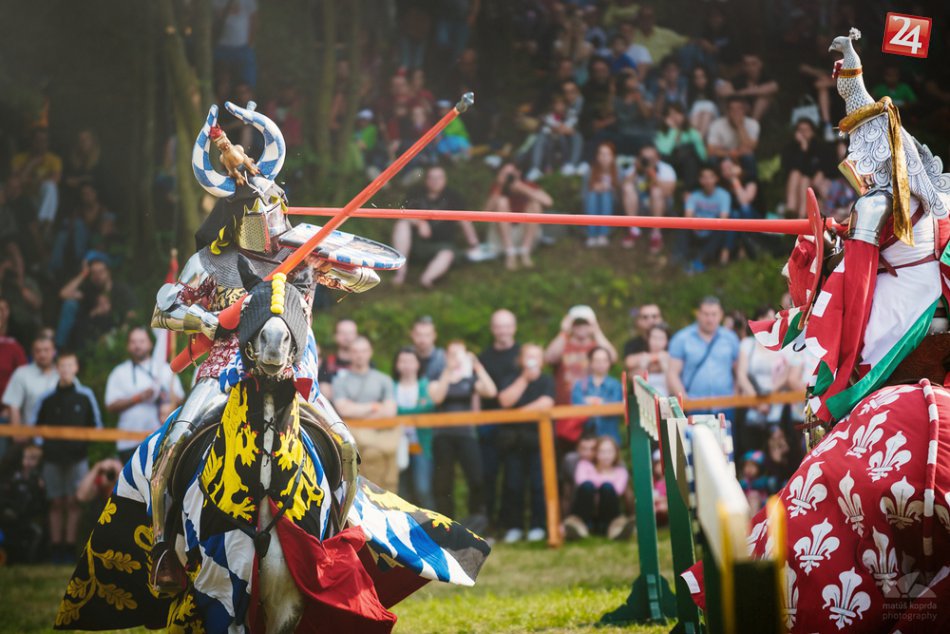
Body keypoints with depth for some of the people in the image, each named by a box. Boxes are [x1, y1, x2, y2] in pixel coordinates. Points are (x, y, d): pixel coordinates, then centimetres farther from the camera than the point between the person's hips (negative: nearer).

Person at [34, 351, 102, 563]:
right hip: (52, 457, 1)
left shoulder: (85, 396, 4)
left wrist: (87, 440, -2)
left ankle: (70, 547, 1)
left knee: (73, 502, -2)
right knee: (56, 503, 3)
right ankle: (56, 548, 6)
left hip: (77, 457, -1)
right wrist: (39, 447, 2)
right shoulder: (46, 399, 5)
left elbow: (96, 425, 11)